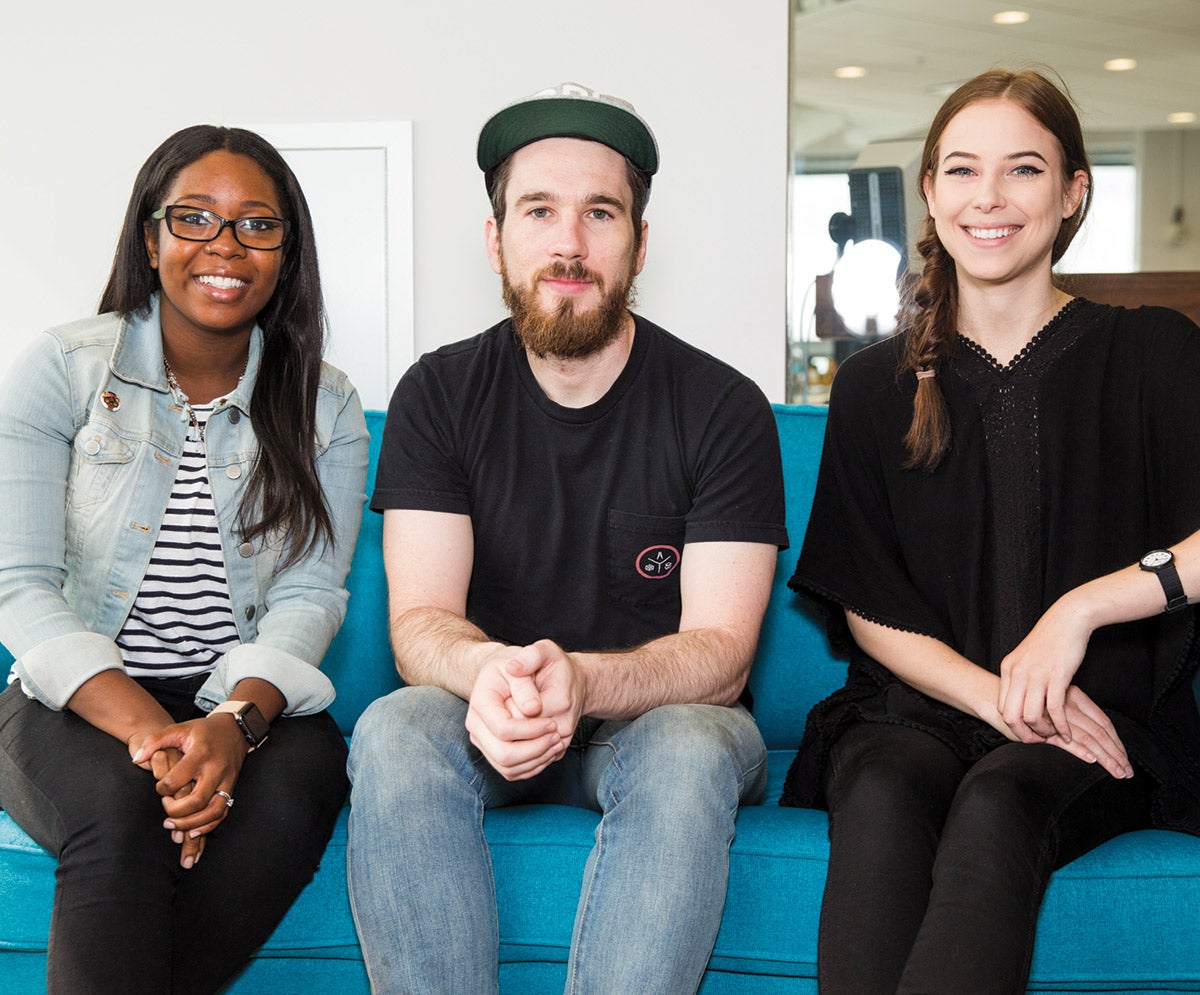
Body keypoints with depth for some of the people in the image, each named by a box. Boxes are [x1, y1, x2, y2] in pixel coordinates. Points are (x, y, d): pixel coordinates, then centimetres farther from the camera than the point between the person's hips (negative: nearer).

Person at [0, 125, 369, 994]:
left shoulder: (325, 408, 6)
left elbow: (310, 594, -1)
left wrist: (238, 719, -23)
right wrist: (146, 728, -24)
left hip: (248, 697, 2)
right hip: (74, 700, -1)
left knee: (300, 782, -31)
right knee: (120, 806, -35)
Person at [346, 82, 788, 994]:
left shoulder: (724, 408, -7)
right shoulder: (438, 395, -1)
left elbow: (720, 653, -13)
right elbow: (421, 618, -9)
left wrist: (579, 681, -36)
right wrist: (487, 672, -35)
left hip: (662, 719, -1)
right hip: (490, 722, 2)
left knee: (691, 748, -35)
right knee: (393, 732, -31)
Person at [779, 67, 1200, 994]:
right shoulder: (877, 384, 10)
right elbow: (866, 610, 5)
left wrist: (1085, 606, -19)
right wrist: (997, 699, -11)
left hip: (1109, 719, -1)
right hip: (917, 710, 2)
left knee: (996, 802, -34)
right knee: (882, 794, -33)